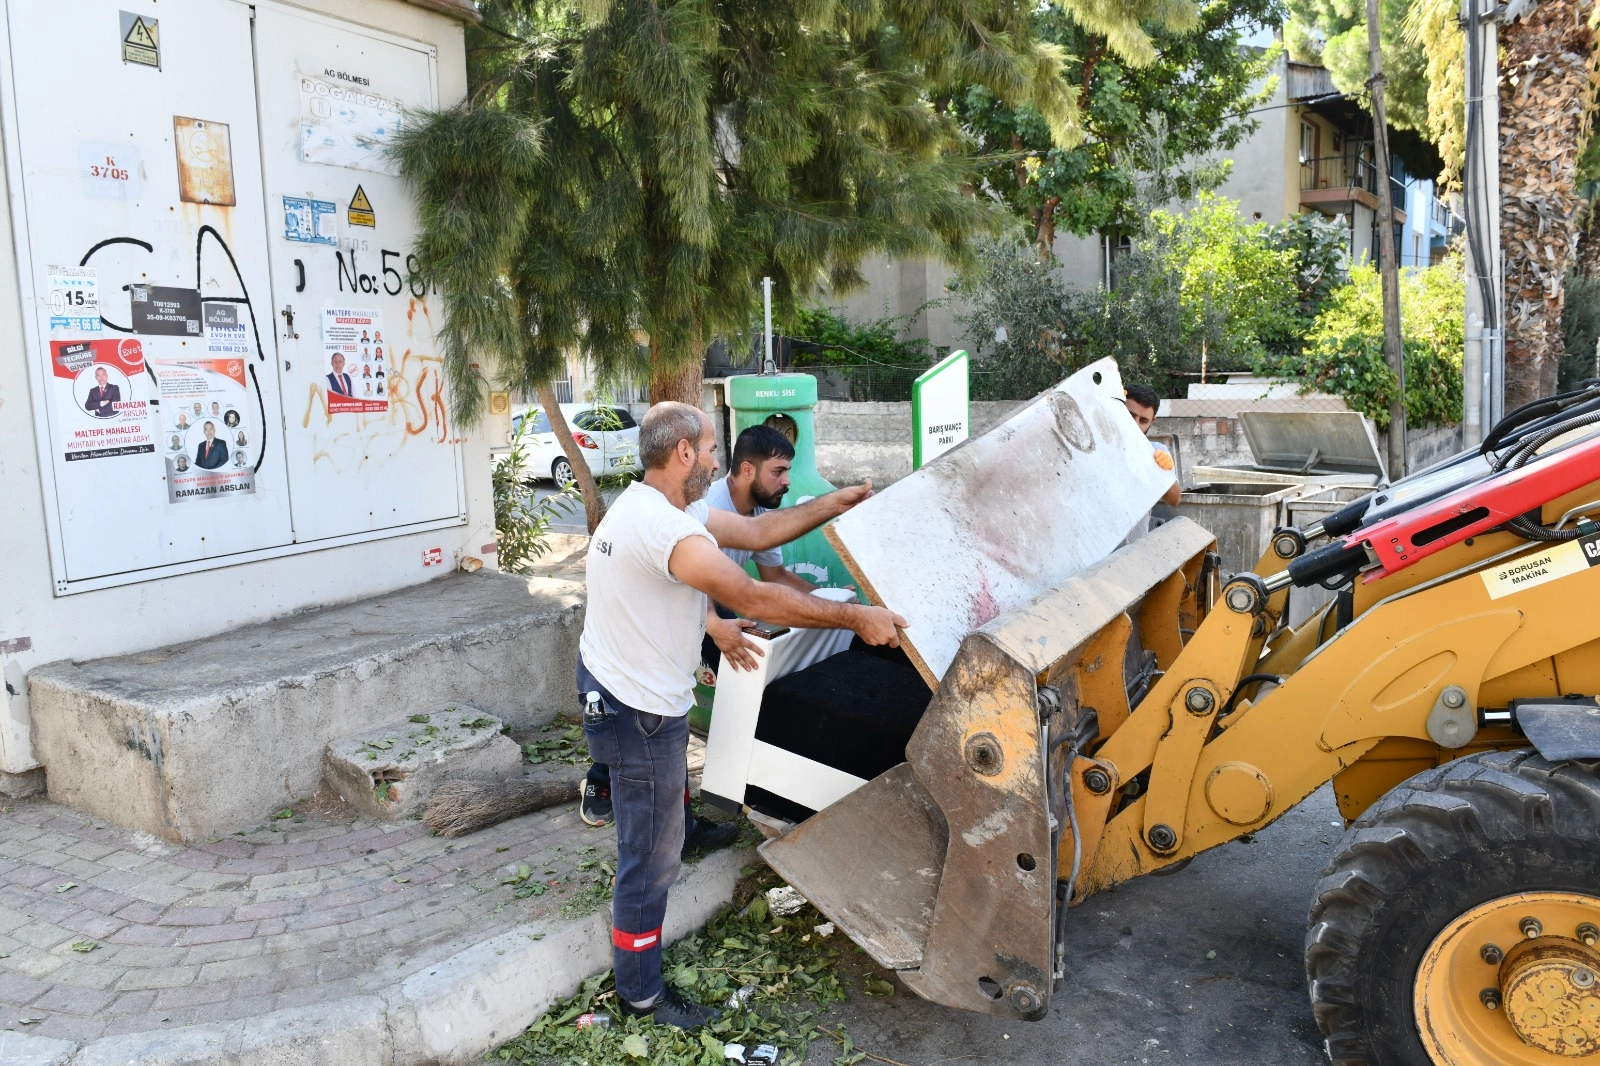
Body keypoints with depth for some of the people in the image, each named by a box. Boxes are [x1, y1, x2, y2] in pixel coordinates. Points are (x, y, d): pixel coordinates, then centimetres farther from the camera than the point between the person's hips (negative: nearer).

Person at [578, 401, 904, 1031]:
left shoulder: (650, 504, 4)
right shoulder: (666, 527, -29)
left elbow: (756, 531, 8)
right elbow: (753, 599, -30)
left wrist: (835, 503, 8)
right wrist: (856, 618, -22)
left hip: (607, 680, 10)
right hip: (640, 712, -10)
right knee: (651, 855, 5)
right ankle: (642, 995, 22)